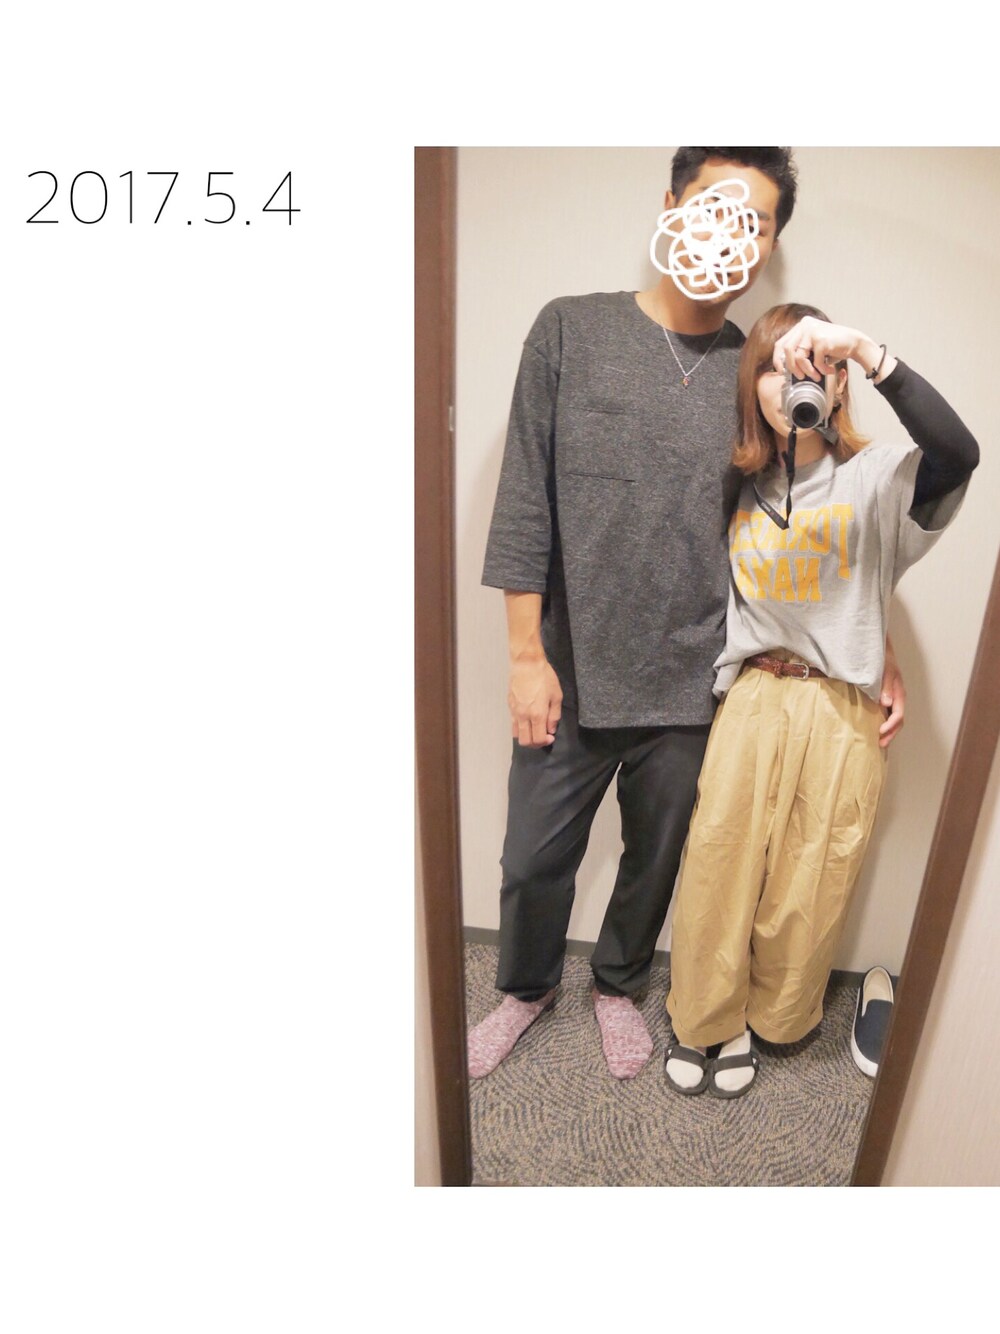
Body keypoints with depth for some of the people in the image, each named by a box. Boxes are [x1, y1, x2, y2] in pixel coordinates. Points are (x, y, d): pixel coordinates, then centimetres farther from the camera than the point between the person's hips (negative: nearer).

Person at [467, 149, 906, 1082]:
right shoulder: (571, 330, -3)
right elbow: (525, 503, -6)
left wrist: (879, 654, 3)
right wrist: (527, 653, -10)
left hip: (692, 688, 2)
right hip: (570, 676, -1)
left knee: (656, 863, 19)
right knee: (534, 861, 13)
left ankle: (618, 984, 48)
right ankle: (527, 987, 44)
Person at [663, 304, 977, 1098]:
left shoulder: (875, 480, -3)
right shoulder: (741, 488, 8)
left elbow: (958, 453, -25)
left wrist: (864, 349, -29)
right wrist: (751, 657, 4)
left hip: (841, 713, -2)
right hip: (752, 703, 2)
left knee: (808, 891, 9)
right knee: (718, 870, 5)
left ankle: (769, 1021, 33)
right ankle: (704, 1019, 28)